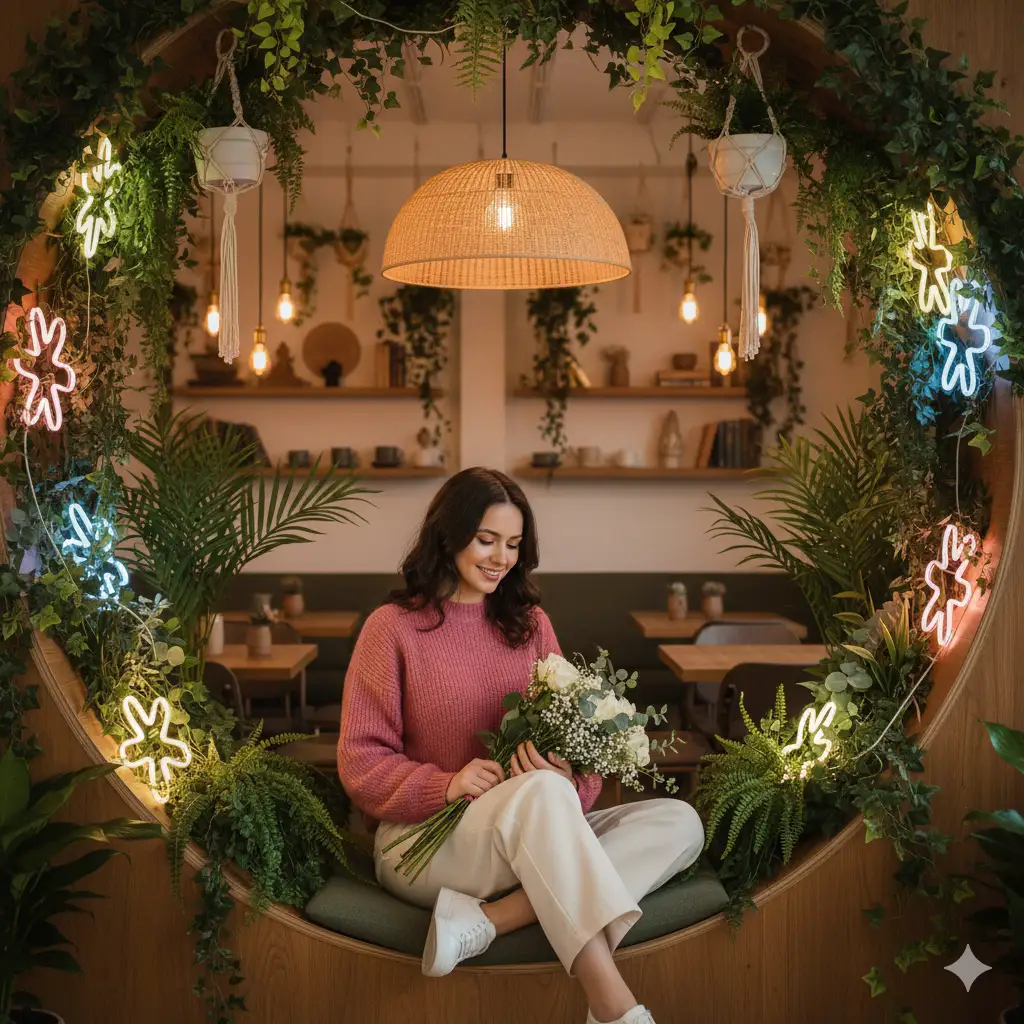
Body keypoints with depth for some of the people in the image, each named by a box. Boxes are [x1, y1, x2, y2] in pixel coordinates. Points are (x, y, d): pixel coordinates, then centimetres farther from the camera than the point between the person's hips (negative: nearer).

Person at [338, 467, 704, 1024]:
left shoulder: (530, 623, 13)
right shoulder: (393, 627, 1)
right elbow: (360, 763, -3)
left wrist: (572, 779, -16)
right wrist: (446, 785, -21)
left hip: (534, 841, 5)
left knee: (679, 822, -18)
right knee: (539, 789, -36)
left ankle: (487, 919, -31)